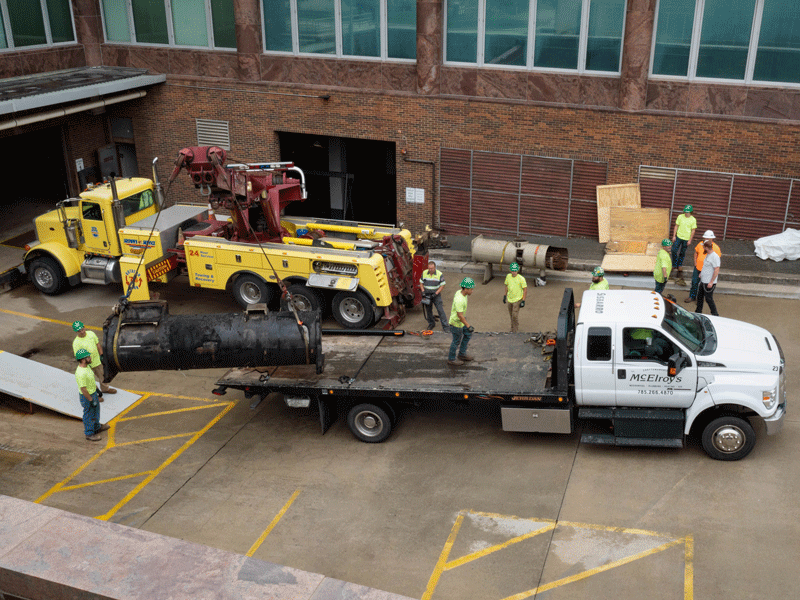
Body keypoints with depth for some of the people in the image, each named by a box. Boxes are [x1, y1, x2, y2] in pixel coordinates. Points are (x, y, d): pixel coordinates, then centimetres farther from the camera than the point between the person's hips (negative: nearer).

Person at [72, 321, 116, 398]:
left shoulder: (91, 334, -7)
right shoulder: (76, 342, -23)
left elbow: (98, 345, 5)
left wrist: (101, 355, 6)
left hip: (98, 361, 6)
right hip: (89, 365, -5)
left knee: (102, 376, 26)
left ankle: (105, 388, 52)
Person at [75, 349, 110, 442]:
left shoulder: (86, 366, -5)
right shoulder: (81, 373, -35)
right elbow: (83, 389, -29)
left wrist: (97, 389, 21)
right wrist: (91, 401, -21)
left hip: (93, 392, 10)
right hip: (87, 396, -10)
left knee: (96, 410, 27)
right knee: (89, 415, 9)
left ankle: (97, 427, 47)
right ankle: (89, 434, 28)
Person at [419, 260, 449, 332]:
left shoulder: (439, 274, -13)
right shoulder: (424, 273, -4)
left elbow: (442, 285, -9)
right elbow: (421, 283, 6)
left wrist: (436, 293, -19)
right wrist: (423, 291, -9)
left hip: (436, 295, -3)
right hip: (427, 295, 3)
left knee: (440, 310, -6)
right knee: (428, 310, 14)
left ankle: (446, 327, -4)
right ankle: (431, 324, 34)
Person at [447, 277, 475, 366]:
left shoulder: (460, 292, -5)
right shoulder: (459, 300, -34)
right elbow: (460, 315, -31)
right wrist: (468, 326, -27)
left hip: (461, 321, 10)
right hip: (456, 323, -10)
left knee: (468, 335, 21)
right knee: (456, 341, 6)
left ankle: (462, 354, 36)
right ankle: (451, 359, 25)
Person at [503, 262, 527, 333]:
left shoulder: (521, 279, -16)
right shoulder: (508, 276, 0)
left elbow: (525, 289, -11)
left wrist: (523, 300, -14)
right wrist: (505, 296, 17)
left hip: (517, 300, -6)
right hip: (509, 299, 6)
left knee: (515, 315, -10)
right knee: (511, 315, 15)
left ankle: (515, 330, 3)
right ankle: (513, 328, 32)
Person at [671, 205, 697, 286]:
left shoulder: (693, 220, -6)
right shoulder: (680, 217, -3)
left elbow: (693, 230, -2)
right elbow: (676, 226, 4)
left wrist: (690, 240, -6)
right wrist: (674, 236, -1)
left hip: (686, 239, -1)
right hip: (679, 236, 1)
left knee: (682, 253, 8)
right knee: (674, 250, -7)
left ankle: (679, 265, 24)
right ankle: (675, 265, 6)